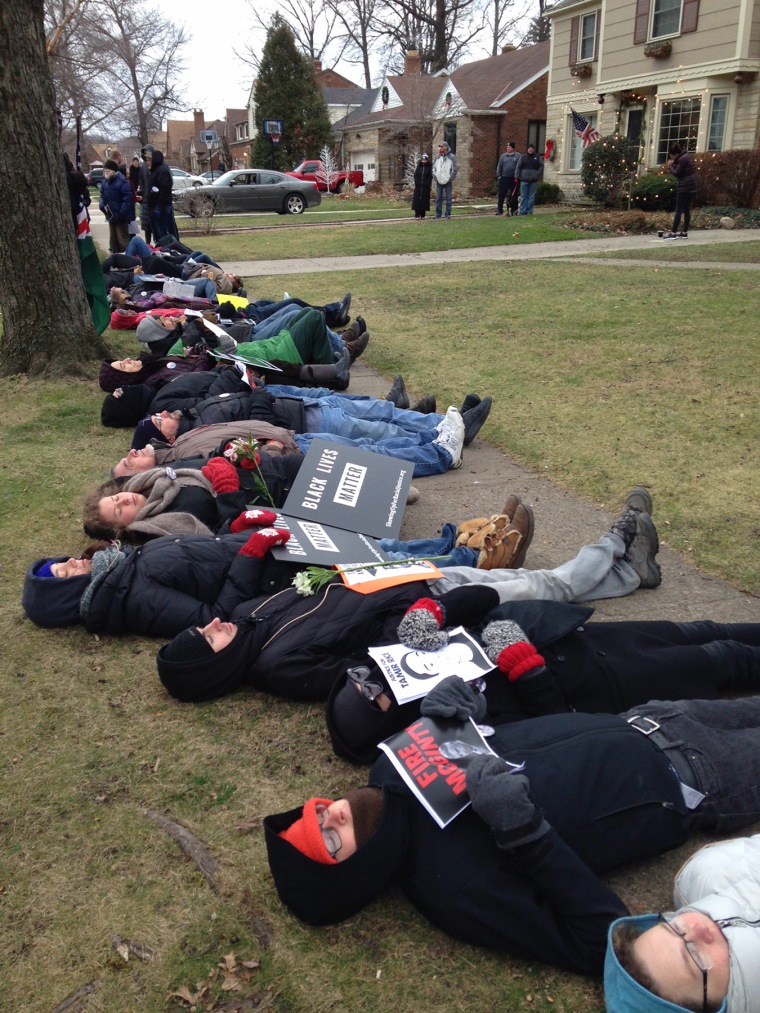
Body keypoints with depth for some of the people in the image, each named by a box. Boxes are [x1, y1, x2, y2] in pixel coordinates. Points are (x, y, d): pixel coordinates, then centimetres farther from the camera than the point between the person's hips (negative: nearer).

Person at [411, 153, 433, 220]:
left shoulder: (430, 167, 4)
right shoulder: (418, 166, 9)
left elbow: (430, 177, -1)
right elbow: (415, 176, 6)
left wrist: (428, 185, -9)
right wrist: (416, 183, -5)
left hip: (426, 187, -1)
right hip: (418, 186, 1)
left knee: (424, 200, 0)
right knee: (417, 200, -5)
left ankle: (422, 215, 7)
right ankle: (417, 215, -5)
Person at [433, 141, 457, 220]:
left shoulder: (452, 157, -2)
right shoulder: (438, 157, 9)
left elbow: (454, 169, -3)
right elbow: (434, 168, 12)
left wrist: (451, 178, -9)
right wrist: (435, 177, 0)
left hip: (448, 181, -4)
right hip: (439, 181, 4)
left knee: (448, 198, -1)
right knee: (438, 198, 6)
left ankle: (448, 214, 3)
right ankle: (438, 214, 12)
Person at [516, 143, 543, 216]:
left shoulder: (537, 157, 8)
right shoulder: (522, 157, 7)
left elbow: (541, 166, 12)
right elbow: (518, 167, 4)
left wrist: (538, 174, -2)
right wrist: (516, 177, -3)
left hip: (534, 180, 1)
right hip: (524, 180, 0)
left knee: (531, 197, 1)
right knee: (523, 196, 0)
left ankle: (529, 211, 5)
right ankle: (522, 211, 3)